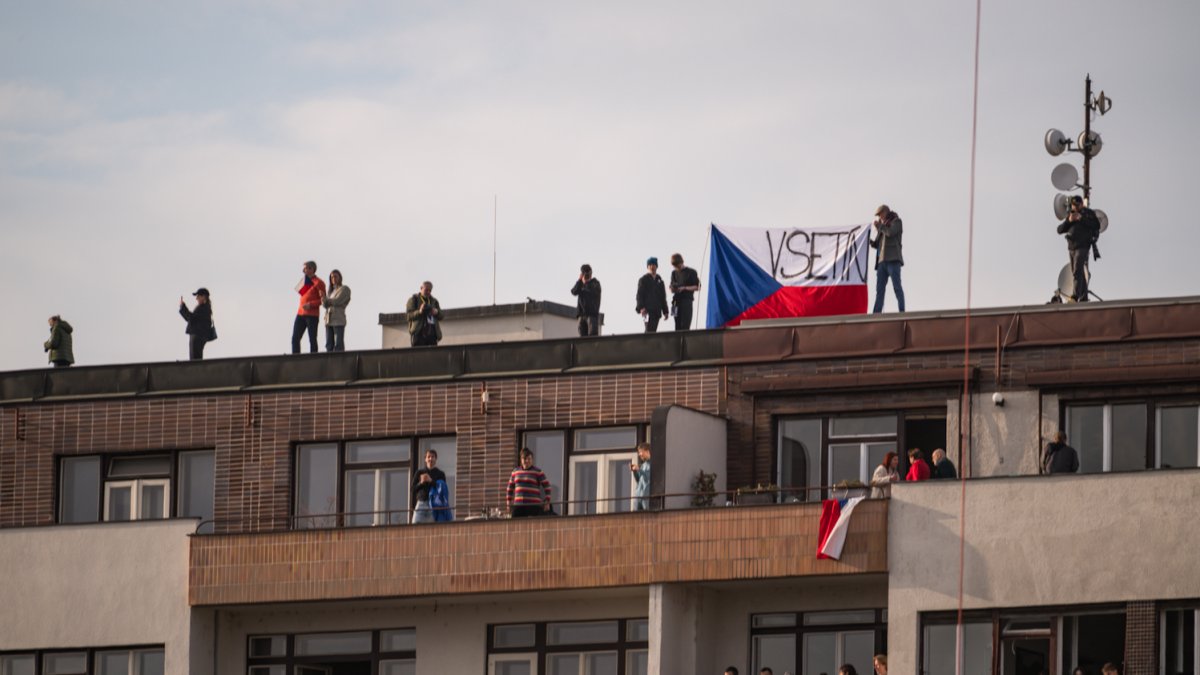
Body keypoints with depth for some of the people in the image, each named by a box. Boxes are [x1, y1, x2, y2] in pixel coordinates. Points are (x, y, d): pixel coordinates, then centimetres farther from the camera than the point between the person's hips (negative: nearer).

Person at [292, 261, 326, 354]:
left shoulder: (318, 282, -4)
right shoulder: (305, 281, 17)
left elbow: (323, 300, -9)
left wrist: (310, 305, -19)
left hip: (312, 315, -7)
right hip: (301, 314, 7)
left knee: (312, 340, -4)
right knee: (295, 339, -1)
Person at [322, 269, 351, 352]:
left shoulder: (345, 289, 1)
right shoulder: (331, 291, 20)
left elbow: (337, 301, -11)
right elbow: (325, 305, 9)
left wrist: (326, 300, 1)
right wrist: (324, 301, -13)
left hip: (338, 320, -6)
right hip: (328, 320, 6)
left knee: (338, 345, -11)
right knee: (329, 345, 1)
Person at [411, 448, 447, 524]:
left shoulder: (440, 474, 9)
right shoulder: (419, 472, 13)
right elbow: (413, 489, 10)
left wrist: (431, 481, -12)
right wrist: (421, 483, -10)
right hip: (421, 503, 1)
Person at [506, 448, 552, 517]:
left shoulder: (538, 472, -1)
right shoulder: (515, 472, 12)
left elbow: (547, 488, -1)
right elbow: (510, 488, 19)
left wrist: (547, 503, -9)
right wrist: (509, 504, 13)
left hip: (533, 506, -4)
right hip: (518, 506, 4)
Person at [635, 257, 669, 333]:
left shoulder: (659, 280, 15)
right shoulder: (643, 280, 1)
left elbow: (663, 297, 17)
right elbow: (640, 295, -5)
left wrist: (665, 311, 15)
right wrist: (641, 307, -19)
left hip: (657, 310, 5)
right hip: (647, 310, -5)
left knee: (653, 331, 4)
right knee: (649, 330, -15)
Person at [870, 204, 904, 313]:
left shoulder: (896, 222, 7)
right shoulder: (883, 227, 28)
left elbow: (890, 233, -12)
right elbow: (877, 244, 25)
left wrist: (879, 226, 2)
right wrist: (870, 241, 6)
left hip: (893, 259, -7)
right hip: (882, 261, 7)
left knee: (896, 286, -14)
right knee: (879, 288, -1)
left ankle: (902, 311, -18)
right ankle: (876, 314, -7)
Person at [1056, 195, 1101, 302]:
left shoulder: (1089, 213, 2)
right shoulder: (1070, 215, 15)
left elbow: (1097, 225, -13)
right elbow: (1060, 230, 9)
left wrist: (1082, 219, -17)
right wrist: (1068, 221, -8)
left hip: (1082, 246, -6)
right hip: (1071, 247, 6)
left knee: (1077, 271, -21)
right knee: (1077, 273, 8)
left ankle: (1076, 294, -31)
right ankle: (1083, 297, 14)